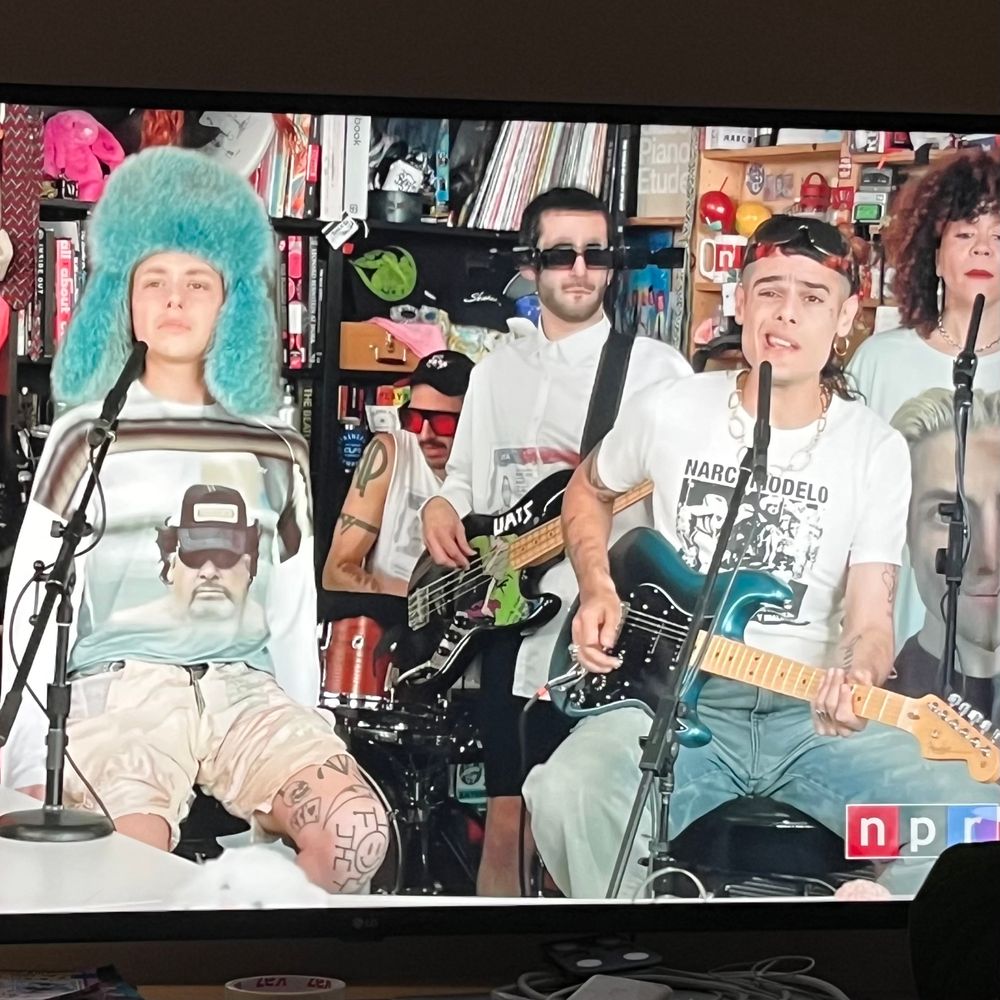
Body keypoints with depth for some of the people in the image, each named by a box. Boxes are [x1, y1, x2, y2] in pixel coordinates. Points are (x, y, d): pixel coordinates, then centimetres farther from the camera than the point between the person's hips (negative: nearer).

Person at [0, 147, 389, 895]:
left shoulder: (277, 449, 15)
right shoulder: (87, 437, 4)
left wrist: (306, 745, 16)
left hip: (245, 690, 4)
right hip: (119, 689, -3)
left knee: (358, 833, -25)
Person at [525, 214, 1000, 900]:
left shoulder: (877, 450, 2)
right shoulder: (668, 411, 3)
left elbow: (869, 619, -1)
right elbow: (589, 489, 24)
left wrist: (858, 677, -25)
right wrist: (598, 590, 6)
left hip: (814, 712, 0)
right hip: (676, 696, 0)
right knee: (568, 798, -33)